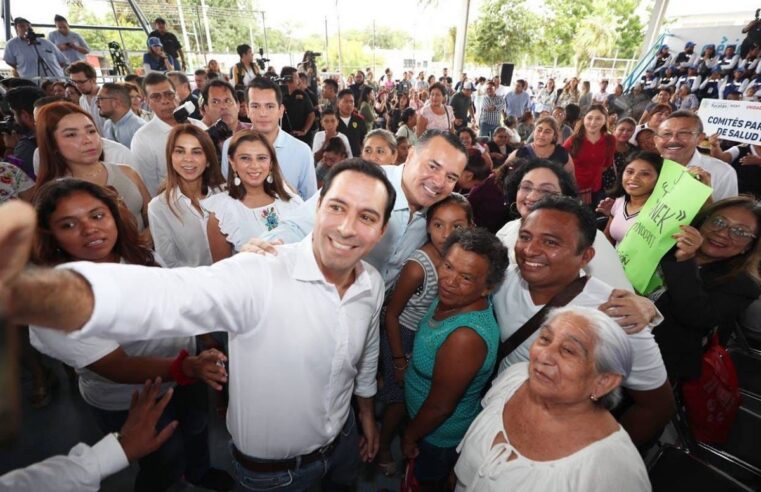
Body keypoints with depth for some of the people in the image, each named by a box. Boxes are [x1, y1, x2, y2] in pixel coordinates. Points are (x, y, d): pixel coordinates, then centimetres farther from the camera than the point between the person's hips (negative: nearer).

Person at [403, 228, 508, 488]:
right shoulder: (452, 298, -18)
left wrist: (409, 437, -11)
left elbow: (439, 407, -28)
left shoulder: (466, 337, -41)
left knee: (429, 482, 26)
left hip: (441, 435, -6)